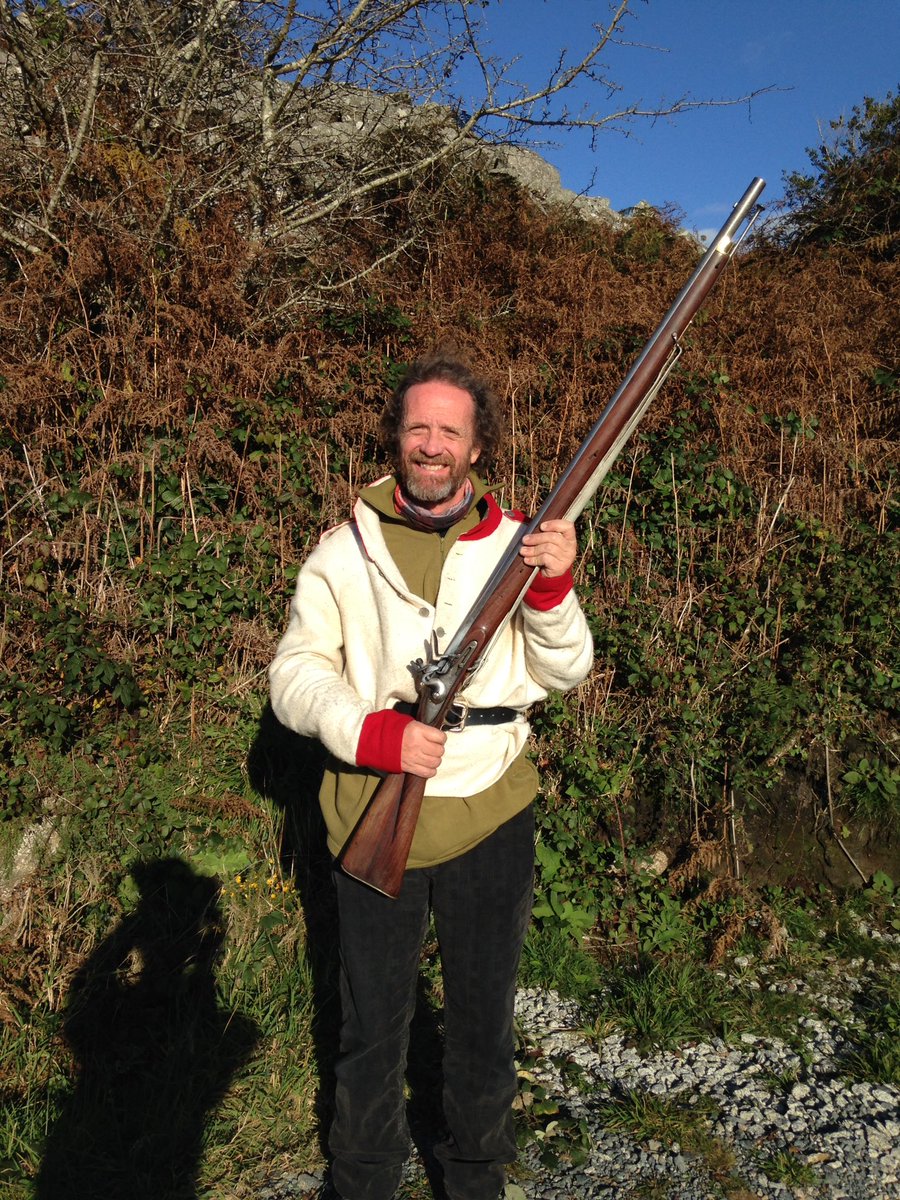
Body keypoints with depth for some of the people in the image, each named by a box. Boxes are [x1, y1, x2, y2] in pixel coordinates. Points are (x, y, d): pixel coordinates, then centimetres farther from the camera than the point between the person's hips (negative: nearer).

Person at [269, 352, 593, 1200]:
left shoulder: (513, 543, -1)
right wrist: (372, 733, -22)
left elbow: (564, 671, -5)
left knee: (484, 1015, 19)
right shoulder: (347, 550, -3)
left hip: (491, 814, 1)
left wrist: (553, 587, -24)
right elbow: (294, 675, -5)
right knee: (372, 1024, 17)